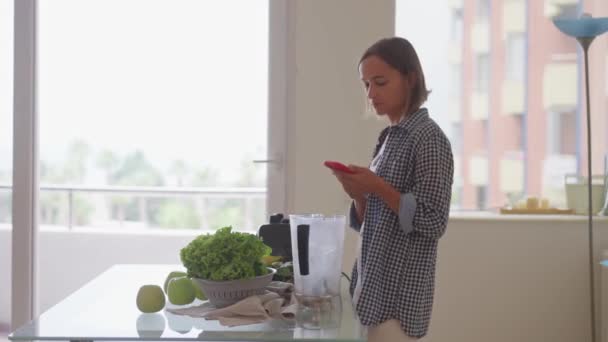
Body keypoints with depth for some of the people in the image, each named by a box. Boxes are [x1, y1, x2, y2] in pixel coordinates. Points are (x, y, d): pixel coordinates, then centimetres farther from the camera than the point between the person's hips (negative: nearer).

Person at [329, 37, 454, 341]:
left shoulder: (428, 137, -11)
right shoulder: (388, 137, 13)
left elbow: (434, 222, -16)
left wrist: (379, 188, -20)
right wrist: (358, 195, -3)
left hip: (399, 294, -8)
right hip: (373, 287, 8)